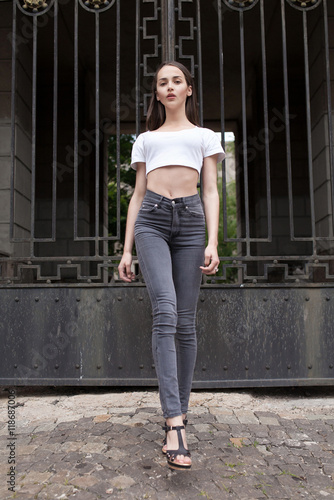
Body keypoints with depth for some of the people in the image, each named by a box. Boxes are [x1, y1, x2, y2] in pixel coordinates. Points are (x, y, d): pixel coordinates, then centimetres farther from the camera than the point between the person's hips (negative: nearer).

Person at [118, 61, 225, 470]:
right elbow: (138, 194, 17)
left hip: (190, 220, 0)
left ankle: (178, 413, 12)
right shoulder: (146, 139, 22)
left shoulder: (204, 136, 20)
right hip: (152, 220, 0)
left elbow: (211, 192, 9)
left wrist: (212, 242, -6)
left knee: (185, 322, -2)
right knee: (165, 312, -19)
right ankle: (175, 423, -23)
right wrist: (127, 249, 8)